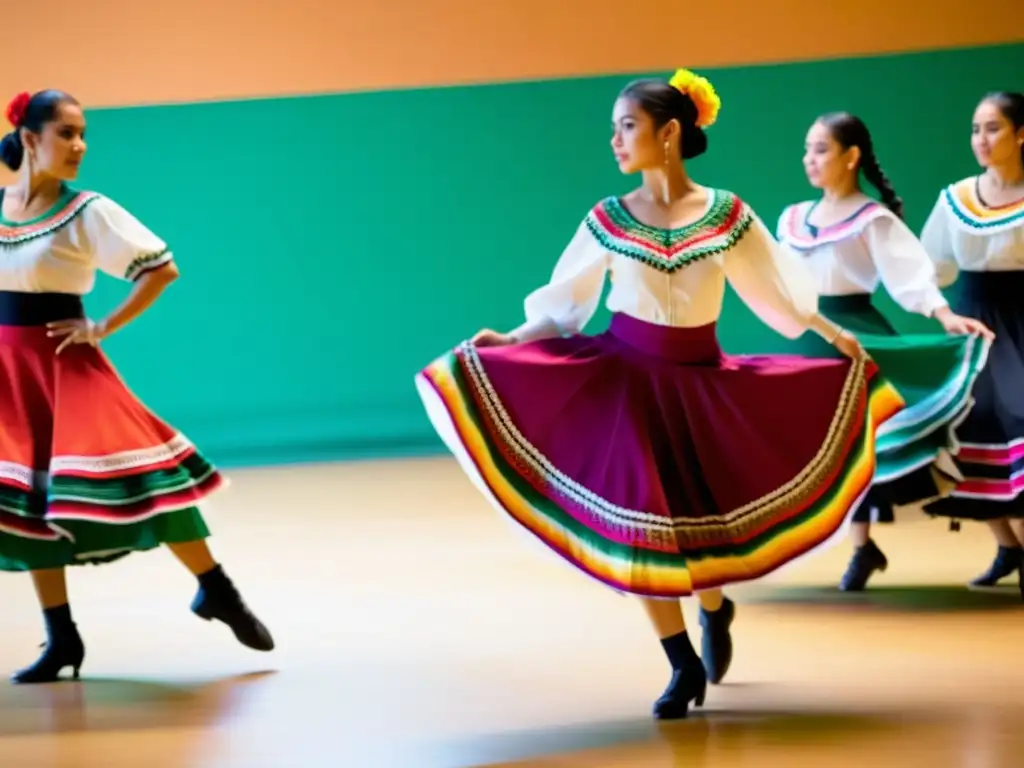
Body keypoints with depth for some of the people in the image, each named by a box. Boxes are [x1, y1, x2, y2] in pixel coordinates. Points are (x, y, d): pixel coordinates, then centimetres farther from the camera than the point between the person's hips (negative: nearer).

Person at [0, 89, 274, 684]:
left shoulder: (87, 211, -7)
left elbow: (163, 269, -6)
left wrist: (103, 328, -9)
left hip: (66, 363, -4)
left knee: (130, 465, -15)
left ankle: (218, 592, 2)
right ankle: (62, 640, 13)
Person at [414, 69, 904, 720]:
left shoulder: (727, 214, -3)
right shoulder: (609, 220, -2)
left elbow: (777, 288, 6)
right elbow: (564, 305, 2)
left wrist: (834, 334, 1)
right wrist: (508, 341, -9)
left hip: (698, 378, 0)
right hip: (625, 373, 0)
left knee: (702, 515, 2)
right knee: (640, 519, -7)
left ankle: (715, 608, 39)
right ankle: (685, 666, 7)